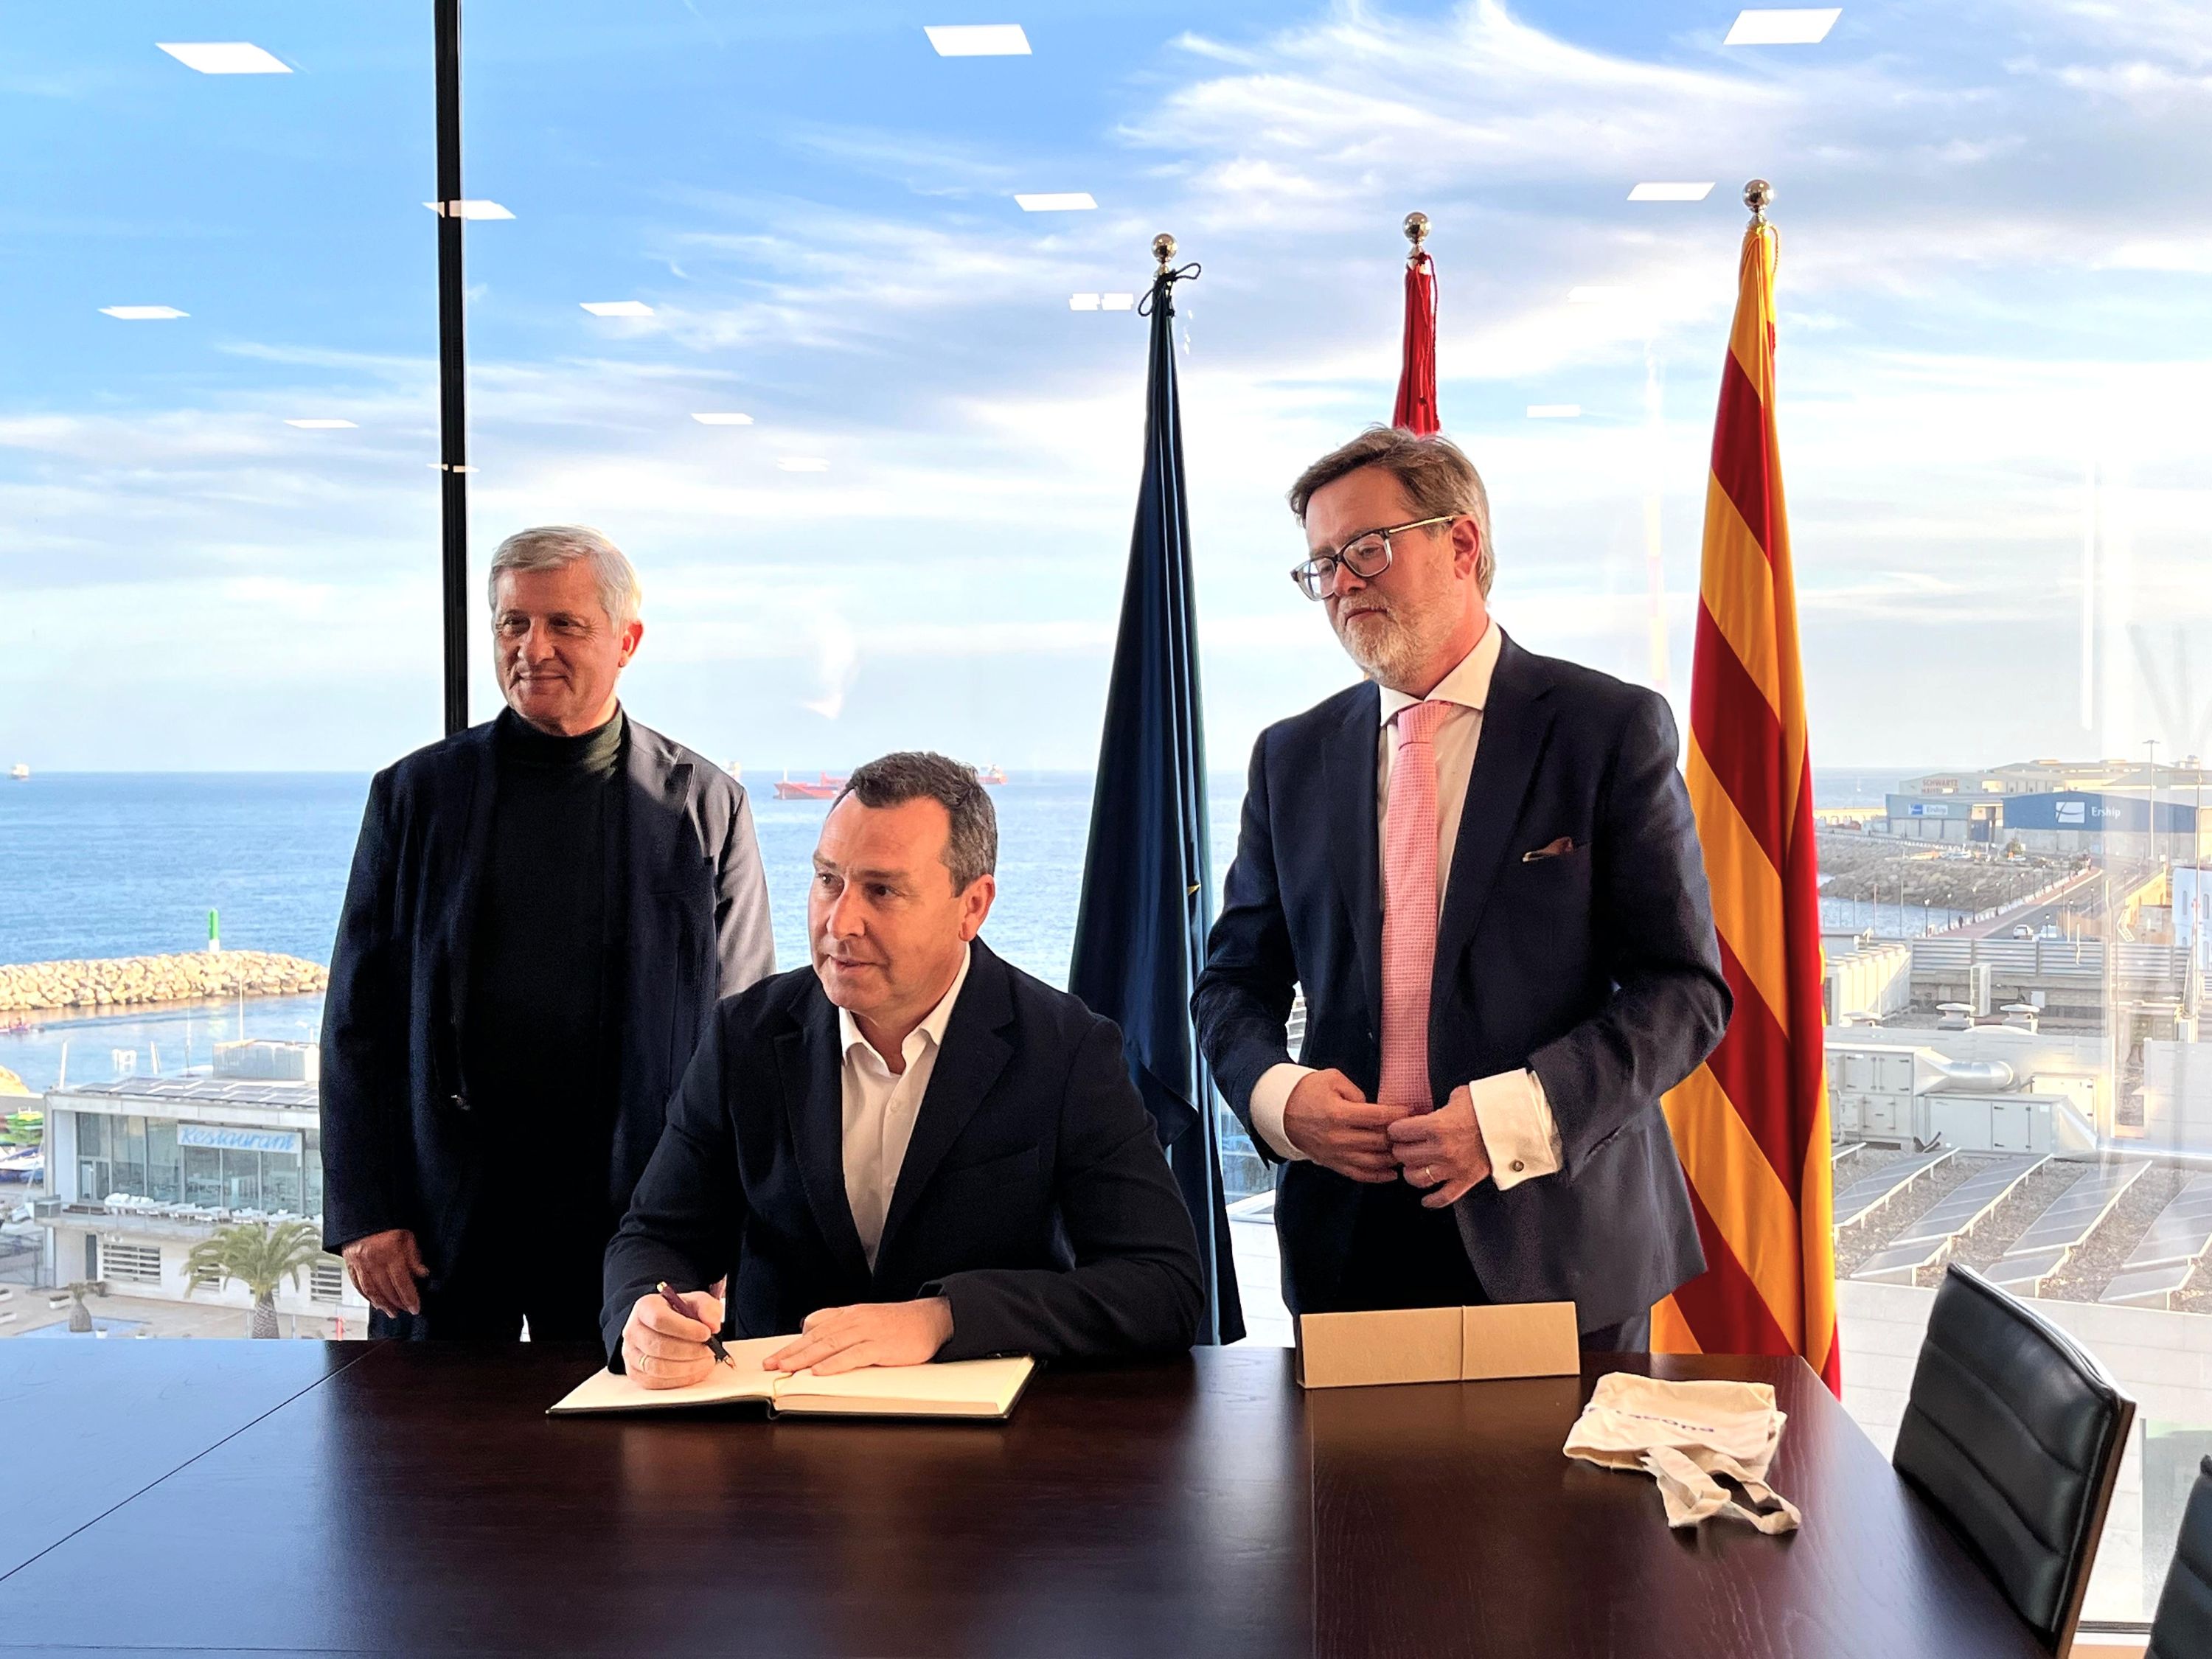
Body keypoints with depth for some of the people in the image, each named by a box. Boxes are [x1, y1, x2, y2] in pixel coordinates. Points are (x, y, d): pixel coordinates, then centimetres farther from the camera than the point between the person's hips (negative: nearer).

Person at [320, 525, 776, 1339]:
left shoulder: (705, 804, 3)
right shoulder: (415, 795, 5)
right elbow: (358, 1020, 5)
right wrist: (362, 1213, -2)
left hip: (630, 1211, -1)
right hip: (443, 1215, 1)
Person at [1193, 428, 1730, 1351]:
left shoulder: (1612, 731, -3)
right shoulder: (1292, 757, 9)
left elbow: (1684, 989, -7)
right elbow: (1235, 981, 14)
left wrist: (1513, 1117, -19)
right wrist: (1276, 1093, -8)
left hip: (1559, 1243, -3)